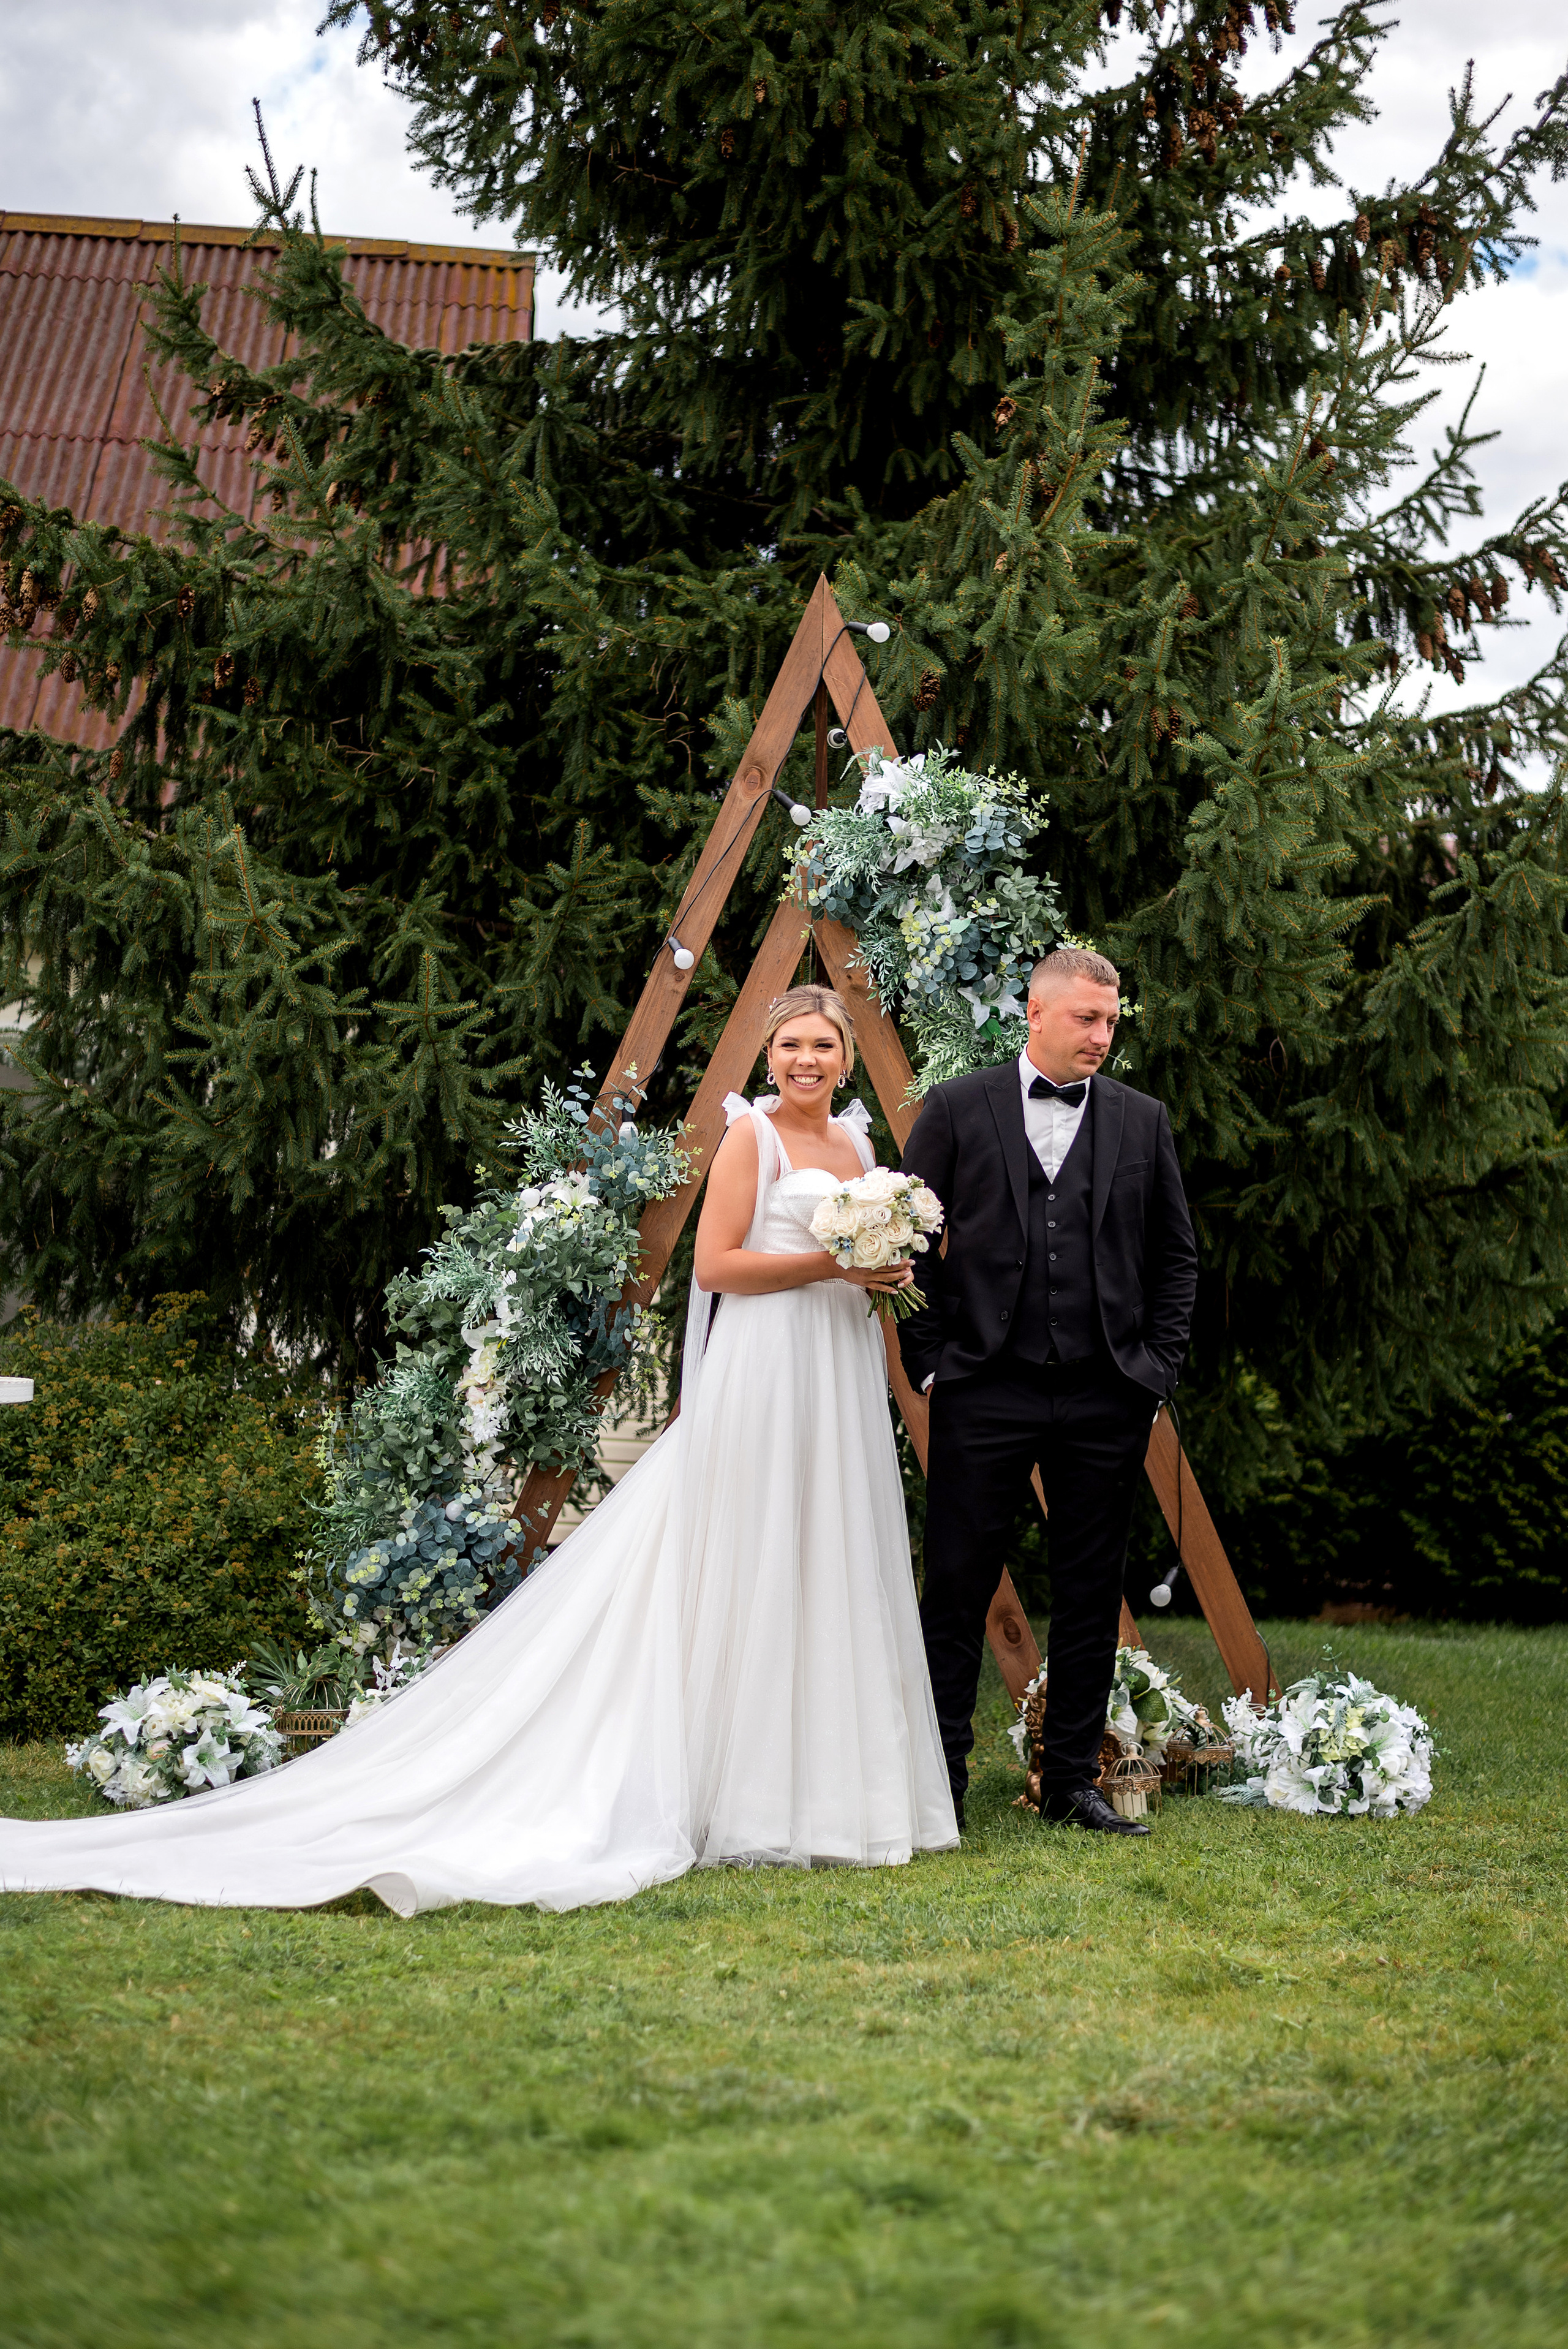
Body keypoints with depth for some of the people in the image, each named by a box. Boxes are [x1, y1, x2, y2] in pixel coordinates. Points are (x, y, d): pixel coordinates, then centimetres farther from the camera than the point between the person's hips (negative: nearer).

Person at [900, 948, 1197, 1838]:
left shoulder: (1143, 1121, 10)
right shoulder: (957, 1110, 2)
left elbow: (1177, 1255, 14)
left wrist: (1158, 1366, 5)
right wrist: (930, 1361, -2)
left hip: (1108, 1399, 3)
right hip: (986, 1391, -2)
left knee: (1093, 1596, 8)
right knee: (958, 1589, 1)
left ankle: (1074, 1779, 18)